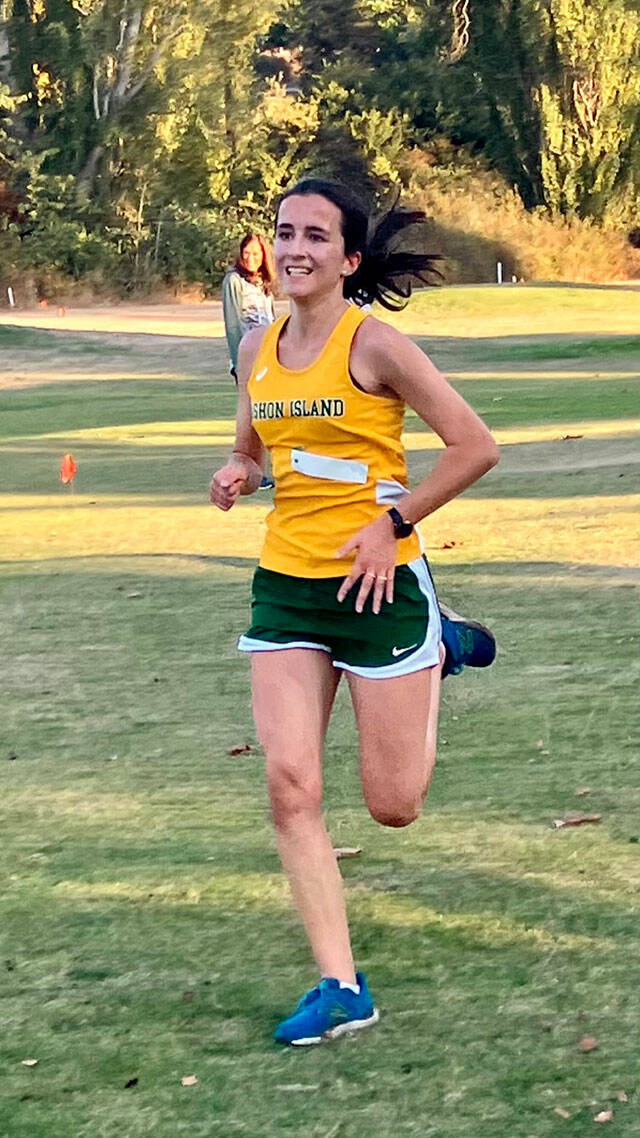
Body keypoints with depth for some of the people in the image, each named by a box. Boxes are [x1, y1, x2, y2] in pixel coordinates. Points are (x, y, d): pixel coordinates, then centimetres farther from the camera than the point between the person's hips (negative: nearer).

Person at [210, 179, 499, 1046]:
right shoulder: (257, 350, 5)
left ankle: (439, 651, 32)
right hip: (286, 585, 5)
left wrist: (391, 523, -13)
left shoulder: (374, 344, -13)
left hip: (380, 583, -5)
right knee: (290, 786, -7)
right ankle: (341, 987, 1)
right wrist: (236, 474, -1)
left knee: (393, 805, 4)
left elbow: (475, 447, -11)